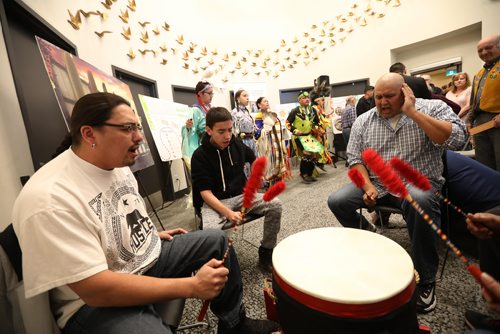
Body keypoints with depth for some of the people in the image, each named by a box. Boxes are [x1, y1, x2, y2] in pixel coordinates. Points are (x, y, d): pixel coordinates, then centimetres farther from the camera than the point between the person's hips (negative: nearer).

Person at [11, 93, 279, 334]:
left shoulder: (118, 165, -1)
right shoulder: (50, 198, -29)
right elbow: (96, 288, -30)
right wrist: (192, 286, -29)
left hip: (148, 256, 8)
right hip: (97, 301, -8)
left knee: (217, 240, 7)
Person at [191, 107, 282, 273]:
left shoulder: (237, 144, 0)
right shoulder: (200, 155, -14)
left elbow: (253, 158, 25)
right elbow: (205, 192, -18)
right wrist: (228, 213, -31)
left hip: (241, 195, 5)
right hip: (215, 201, -4)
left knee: (275, 205, -16)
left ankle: (266, 253, 0)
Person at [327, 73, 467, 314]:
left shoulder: (433, 108, -3)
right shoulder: (363, 121, 4)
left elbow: (456, 140, -20)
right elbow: (355, 158, 2)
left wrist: (412, 111, -19)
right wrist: (368, 186, -14)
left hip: (418, 183, -3)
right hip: (375, 183, 3)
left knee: (420, 202, -36)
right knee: (336, 201, -15)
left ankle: (425, 279, -13)